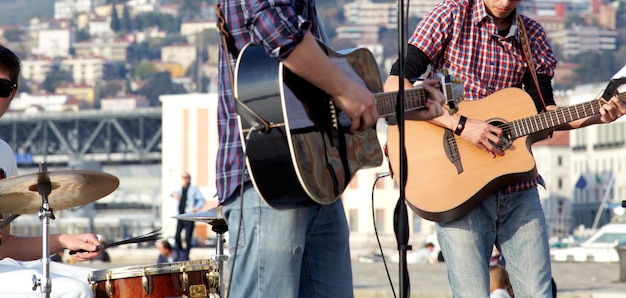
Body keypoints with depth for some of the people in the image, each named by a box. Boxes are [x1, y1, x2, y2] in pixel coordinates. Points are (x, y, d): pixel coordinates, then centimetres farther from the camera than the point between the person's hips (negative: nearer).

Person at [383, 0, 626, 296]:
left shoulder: (532, 35, 10)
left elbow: (543, 111, 11)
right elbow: (394, 85, -13)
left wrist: (596, 116, -7)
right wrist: (460, 124, -21)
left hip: (518, 189, 4)